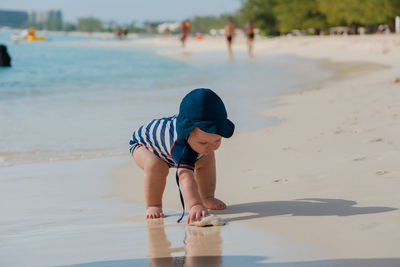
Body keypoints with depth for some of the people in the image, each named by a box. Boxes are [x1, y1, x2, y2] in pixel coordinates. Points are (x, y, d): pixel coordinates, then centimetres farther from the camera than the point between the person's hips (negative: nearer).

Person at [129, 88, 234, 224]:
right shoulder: (181, 147, -53)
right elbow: (185, 177, -65)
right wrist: (195, 206, -77)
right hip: (142, 144, -7)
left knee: (207, 158, -9)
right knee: (155, 167, -37)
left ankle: (207, 198, 7)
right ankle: (153, 205, -15)